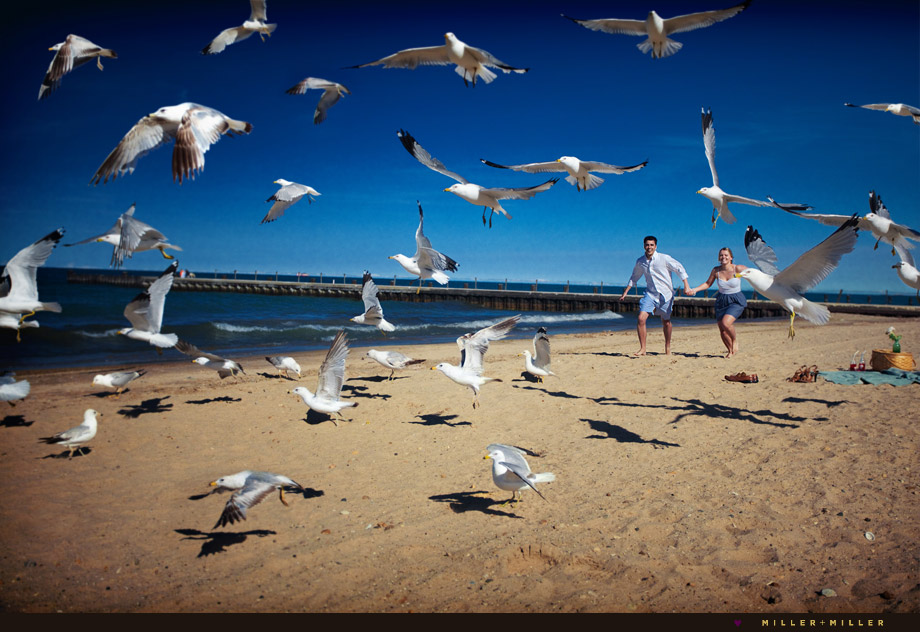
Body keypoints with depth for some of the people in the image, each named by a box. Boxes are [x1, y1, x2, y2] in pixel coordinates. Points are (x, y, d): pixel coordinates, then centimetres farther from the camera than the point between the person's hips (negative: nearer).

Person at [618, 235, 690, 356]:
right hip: (650, 293, 2)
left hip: (665, 294, -2)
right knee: (641, 319, -14)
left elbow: (680, 269, -2)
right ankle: (642, 348, -5)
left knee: (666, 322, 9)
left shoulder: (664, 258, -10)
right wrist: (625, 292, 15)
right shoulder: (640, 262, 2)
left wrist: (686, 285, -10)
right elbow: (634, 277, 17)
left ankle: (667, 347, 32)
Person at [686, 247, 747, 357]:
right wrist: (694, 290, -2)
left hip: (736, 301, -4)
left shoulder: (738, 269, -11)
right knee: (722, 332, 3)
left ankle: (735, 339, 3)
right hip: (721, 301, 4)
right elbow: (708, 284, 9)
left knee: (726, 323, -28)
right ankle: (731, 351, 29)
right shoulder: (716, 270, -3)